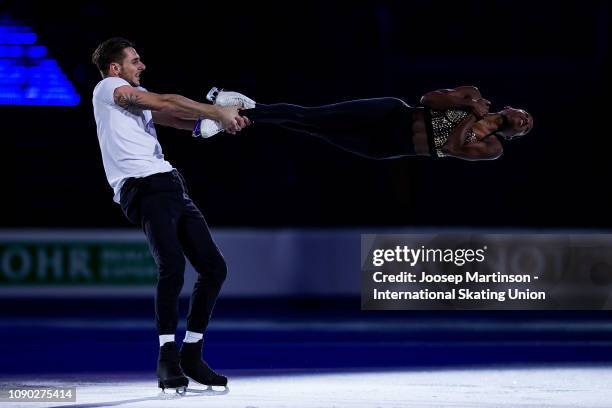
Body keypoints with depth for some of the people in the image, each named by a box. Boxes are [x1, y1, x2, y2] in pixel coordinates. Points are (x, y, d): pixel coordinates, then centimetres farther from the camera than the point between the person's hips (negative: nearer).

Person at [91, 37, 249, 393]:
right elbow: (166, 103, -6)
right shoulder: (108, 88, 3)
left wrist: (219, 118, 3)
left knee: (214, 267, 4)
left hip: (171, 186, 10)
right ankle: (168, 360, -22)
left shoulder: (138, 97, 30)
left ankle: (192, 356, 10)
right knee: (172, 266, -26)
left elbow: (180, 120, 20)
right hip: (144, 187, -10)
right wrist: (217, 112, -5)